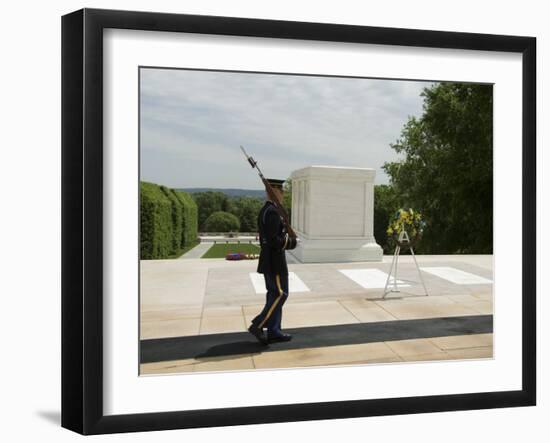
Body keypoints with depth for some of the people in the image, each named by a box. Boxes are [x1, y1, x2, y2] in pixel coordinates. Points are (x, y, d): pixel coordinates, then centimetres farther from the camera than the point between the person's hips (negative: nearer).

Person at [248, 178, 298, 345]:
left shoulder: (264, 211, 13)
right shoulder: (272, 212, -19)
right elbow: (273, 241, -24)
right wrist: (291, 242, -10)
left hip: (268, 260, 10)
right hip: (275, 262, -10)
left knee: (274, 295, 12)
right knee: (280, 294, -4)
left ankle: (273, 332, 16)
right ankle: (258, 326, 0)